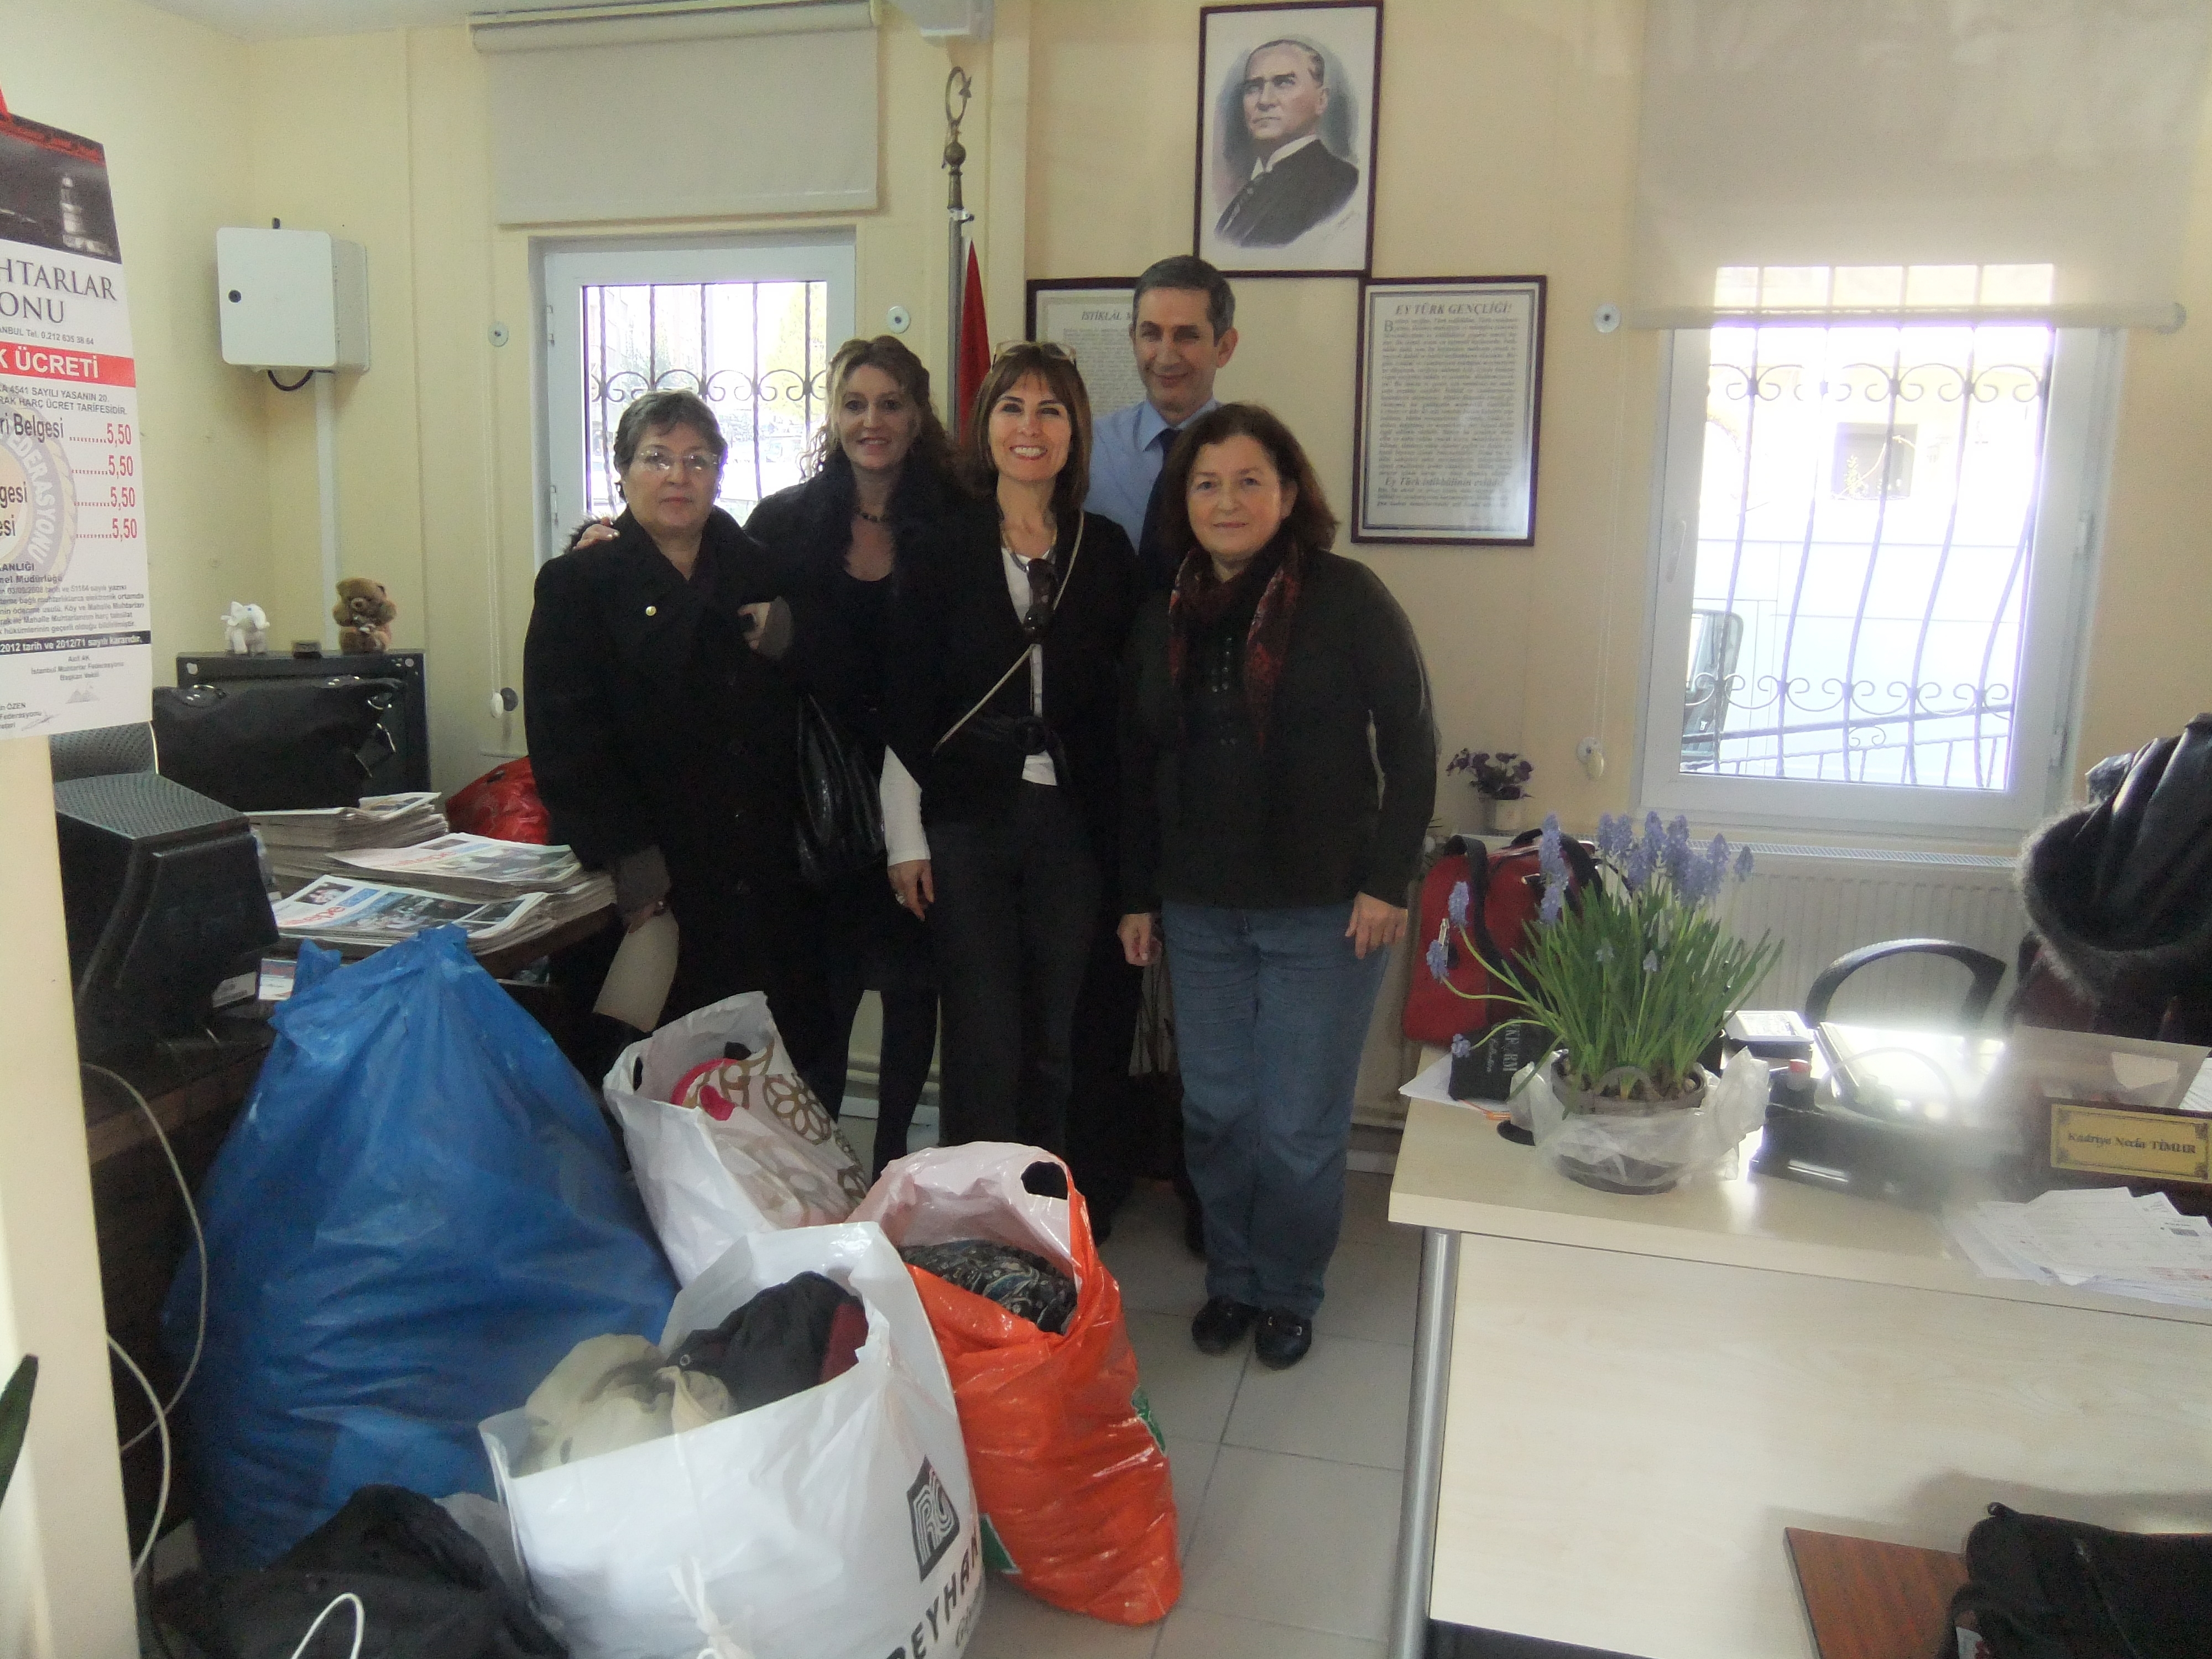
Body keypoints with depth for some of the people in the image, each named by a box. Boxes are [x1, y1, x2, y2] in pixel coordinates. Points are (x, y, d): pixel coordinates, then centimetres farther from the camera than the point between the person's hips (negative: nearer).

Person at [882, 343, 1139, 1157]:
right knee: (982, 1049, 0)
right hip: (965, 819, -2)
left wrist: (1121, 833, 1)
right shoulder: (943, 546, 1)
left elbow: (1124, 699, 7)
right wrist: (906, 837, -4)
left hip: (1071, 820, 2)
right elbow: (906, 701, 0)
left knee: (1053, 1047, 9)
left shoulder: (1106, 550, 7)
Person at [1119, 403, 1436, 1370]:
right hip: (1200, 910, 5)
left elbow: (1411, 741, -6)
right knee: (1215, 1111, 11)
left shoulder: (1347, 599, -6)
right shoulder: (1165, 622, 9)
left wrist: (1388, 881, -11)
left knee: (1300, 1125, 4)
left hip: (1321, 910, -4)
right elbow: (1139, 768, 15)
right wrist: (1138, 895, 12)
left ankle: (1290, 1292, 27)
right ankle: (1230, 1279, 32)